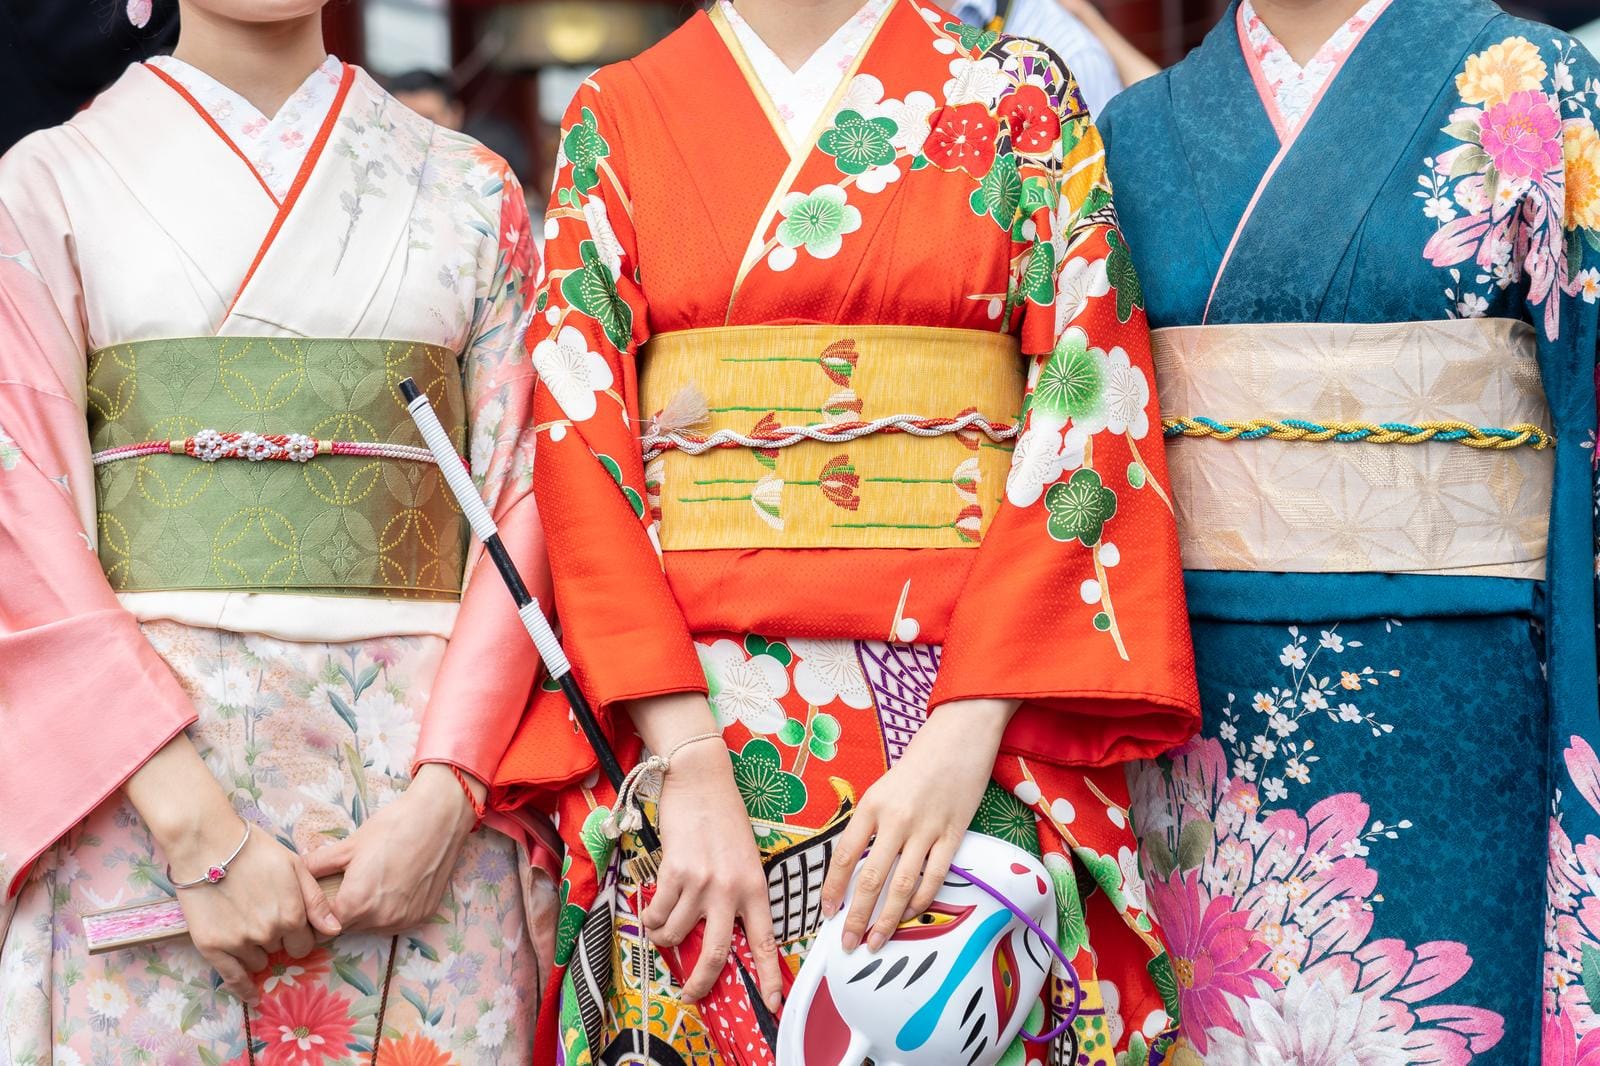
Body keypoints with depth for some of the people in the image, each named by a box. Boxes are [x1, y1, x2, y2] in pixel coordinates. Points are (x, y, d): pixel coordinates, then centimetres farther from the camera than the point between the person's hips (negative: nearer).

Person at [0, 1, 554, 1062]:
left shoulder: (472, 189, 12)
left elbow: (525, 499, 4)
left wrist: (446, 792, -11)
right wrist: (196, 824, -14)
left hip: (433, 753, 1)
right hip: (135, 777, -1)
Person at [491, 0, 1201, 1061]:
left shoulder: (1022, 94, 8)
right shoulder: (616, 115, 9)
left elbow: (1089, 415, -2)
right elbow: (577, 434, 0)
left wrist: (964, 735, -14)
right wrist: (691, 763, -12)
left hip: (985, 704, 0)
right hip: (680, 707, 1)